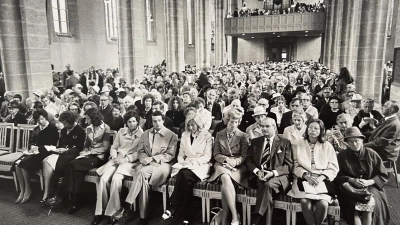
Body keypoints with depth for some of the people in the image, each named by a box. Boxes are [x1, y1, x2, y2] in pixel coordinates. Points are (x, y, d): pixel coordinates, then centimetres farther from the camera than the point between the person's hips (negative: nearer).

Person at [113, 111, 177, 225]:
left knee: (142, 172, -34)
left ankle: (126, 207, -32)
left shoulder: (171, 135, 4)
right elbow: (140, 151, 15)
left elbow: (170, 155, -3)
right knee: (144, 179, -31)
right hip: (146, 163, 3)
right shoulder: (145, 134, 19)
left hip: (162, 165, -3)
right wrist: (144, 158, -9)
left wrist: (153, 158, -14)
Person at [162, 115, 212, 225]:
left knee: (185, 174, -35)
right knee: (184, 176, -33)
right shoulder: (184, 135, 15)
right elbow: (181, 154, 16)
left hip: (201, 165, -3)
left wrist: (194, 162, -17)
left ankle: (173, 207, -27)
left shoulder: (206, 135, 1)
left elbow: (207, 156, -4)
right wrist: (182, 162, -5)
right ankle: (186, 214, -30)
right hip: (186, 165, 3)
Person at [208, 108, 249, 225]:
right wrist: (226, 159, -13)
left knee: (225, 185, -33)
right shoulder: (219, 135, 11)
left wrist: (234, 161, -19)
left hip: (238, 166, -1)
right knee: (226, 178, -35)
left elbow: (244, 156, 1)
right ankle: (235, 215, -30)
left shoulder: (243, 136, 5)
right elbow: (216, 154, 7)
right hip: (222, 164, 1)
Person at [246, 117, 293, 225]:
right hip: (258, 176, 3)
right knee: (266, 190, -31)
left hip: (278, 176, -2)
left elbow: (289, 165, -1)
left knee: (268, 184, -36)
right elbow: (249, 161, 11)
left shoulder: (285, 142, 6)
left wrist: (273, 173, -18)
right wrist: (257, 171, -12)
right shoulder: (255, 141, 16)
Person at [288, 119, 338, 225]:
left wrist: (321, 177, -12)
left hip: (322, 181, 1)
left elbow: (333, 168, 5)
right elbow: (296, 166, 5)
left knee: (323, 204, -27)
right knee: (305, 201, -30)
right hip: (304, 180, 0)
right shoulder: (298, 145, 12)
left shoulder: (327, 146, 12)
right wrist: (306, 175, -13)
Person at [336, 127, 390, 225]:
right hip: (350, 188, -1)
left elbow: (383, 176, 4)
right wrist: (352, 180, -16)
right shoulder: (342, 155, 1)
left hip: (370, 186, 1)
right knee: (355, 202, -32)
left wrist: (369, 182, -12)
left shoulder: (371, 154, 3)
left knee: (370, 202, -30)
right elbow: (338, 176, 1)